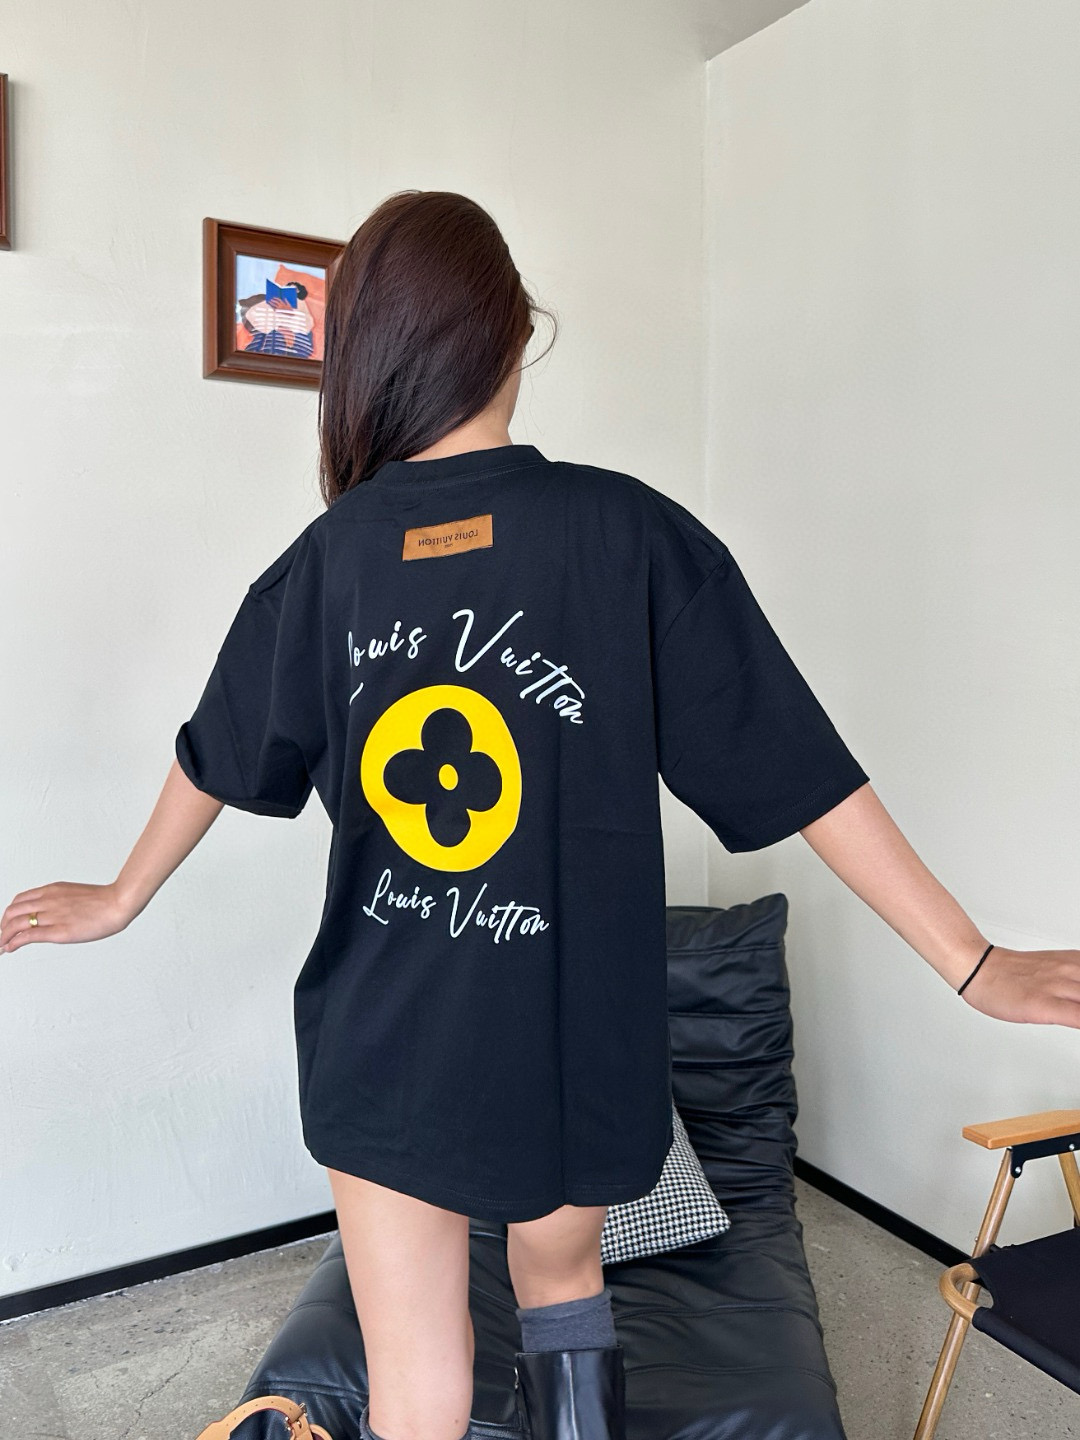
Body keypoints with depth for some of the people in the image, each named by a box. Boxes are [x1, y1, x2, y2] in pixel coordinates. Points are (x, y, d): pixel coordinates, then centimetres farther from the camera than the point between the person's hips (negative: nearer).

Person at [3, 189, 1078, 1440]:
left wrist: (123, 897, 28)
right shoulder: (632, 534, -13)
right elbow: (799, 774, -13)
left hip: (381, 1046, 2)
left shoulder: (325, 558, -5)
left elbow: (218, 760, 9)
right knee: (560, 1285, 27)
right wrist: (974, 963, -3)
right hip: (572, 1047, -1)